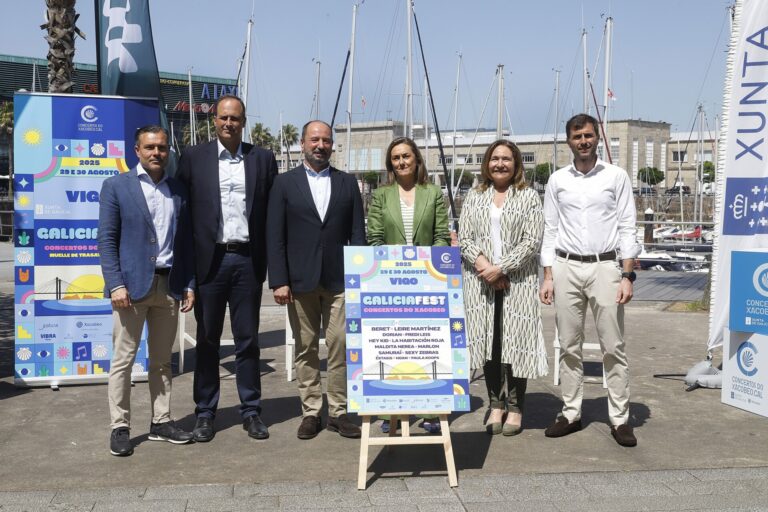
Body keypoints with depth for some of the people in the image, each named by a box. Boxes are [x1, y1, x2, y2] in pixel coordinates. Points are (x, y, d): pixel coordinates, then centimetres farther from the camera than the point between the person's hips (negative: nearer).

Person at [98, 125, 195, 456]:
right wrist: (115, 284, -13)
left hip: (169, 285, 4)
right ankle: (120, 427, 8)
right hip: (132, 283, -4)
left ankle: (161, 422, 18)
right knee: (123, 359, 0)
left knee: (162, 360, 10)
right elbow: (106, 239, -4)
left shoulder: (179, 190, 11)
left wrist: (189, 285, 7)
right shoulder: (116, 186, 1)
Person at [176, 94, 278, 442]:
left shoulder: (263, 159, 7)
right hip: (209, 259, -1)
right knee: (207, 340, 8)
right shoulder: (194, 157, 4)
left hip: (248, 260, 1)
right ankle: (205, 413, 18)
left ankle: (251, 411, 18)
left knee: (248, 339, 7)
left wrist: (271, 261, -1)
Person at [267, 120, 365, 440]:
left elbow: (357, 234, 8)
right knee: (305, 350, 6)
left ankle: (338, 411, 11)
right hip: (300, 281, -1)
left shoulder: (348, 183, 10)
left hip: (339, 280, 1)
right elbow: (275, 236, 1)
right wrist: (279, 281, -7)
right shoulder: (285, 183, 6)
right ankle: (310, 411, 15)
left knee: (340, 349, 0)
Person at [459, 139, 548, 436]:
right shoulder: (474, 197, 12)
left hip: (517, 281, -2)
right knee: (488, 341, 4)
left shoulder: (528, 197, 4)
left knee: (515, 341, -2)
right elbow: (464, 239, 6)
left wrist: (501, 268, -13)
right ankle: (496, 405, 15)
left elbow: (532, 241, -5)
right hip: (481, 280, 3)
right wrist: (483, 264, -12)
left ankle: (515, 408, 9)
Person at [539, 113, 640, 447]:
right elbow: (550, 231, 9)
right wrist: (548, 277, 3)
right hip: (566, 268, 2)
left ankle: (619, 418, 7)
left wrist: (627, 276, -6)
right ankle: (571, 413, 17)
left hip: (604, 266, -2)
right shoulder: (557, 181, 8)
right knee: (569, 346, 7)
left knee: (613, 347, 0)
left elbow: (627, 228, 1)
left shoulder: (616, 177, 3)